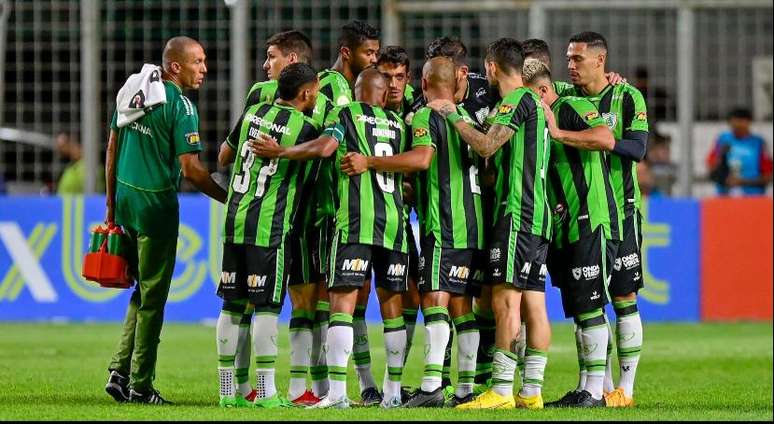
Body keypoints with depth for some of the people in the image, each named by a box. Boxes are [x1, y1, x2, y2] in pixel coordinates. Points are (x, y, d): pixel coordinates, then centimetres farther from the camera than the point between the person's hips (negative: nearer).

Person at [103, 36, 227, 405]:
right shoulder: (180, 105, -14)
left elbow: (113, 147, 13)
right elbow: (191, 169, -18)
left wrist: (111, 203, 20)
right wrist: (230, 199, -8)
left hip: (125, 197, 7)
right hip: (156, 204, -7)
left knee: (144, 288, 19)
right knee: (152, 296, 1)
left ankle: (120, 371, 12)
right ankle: (140, 385, 4)